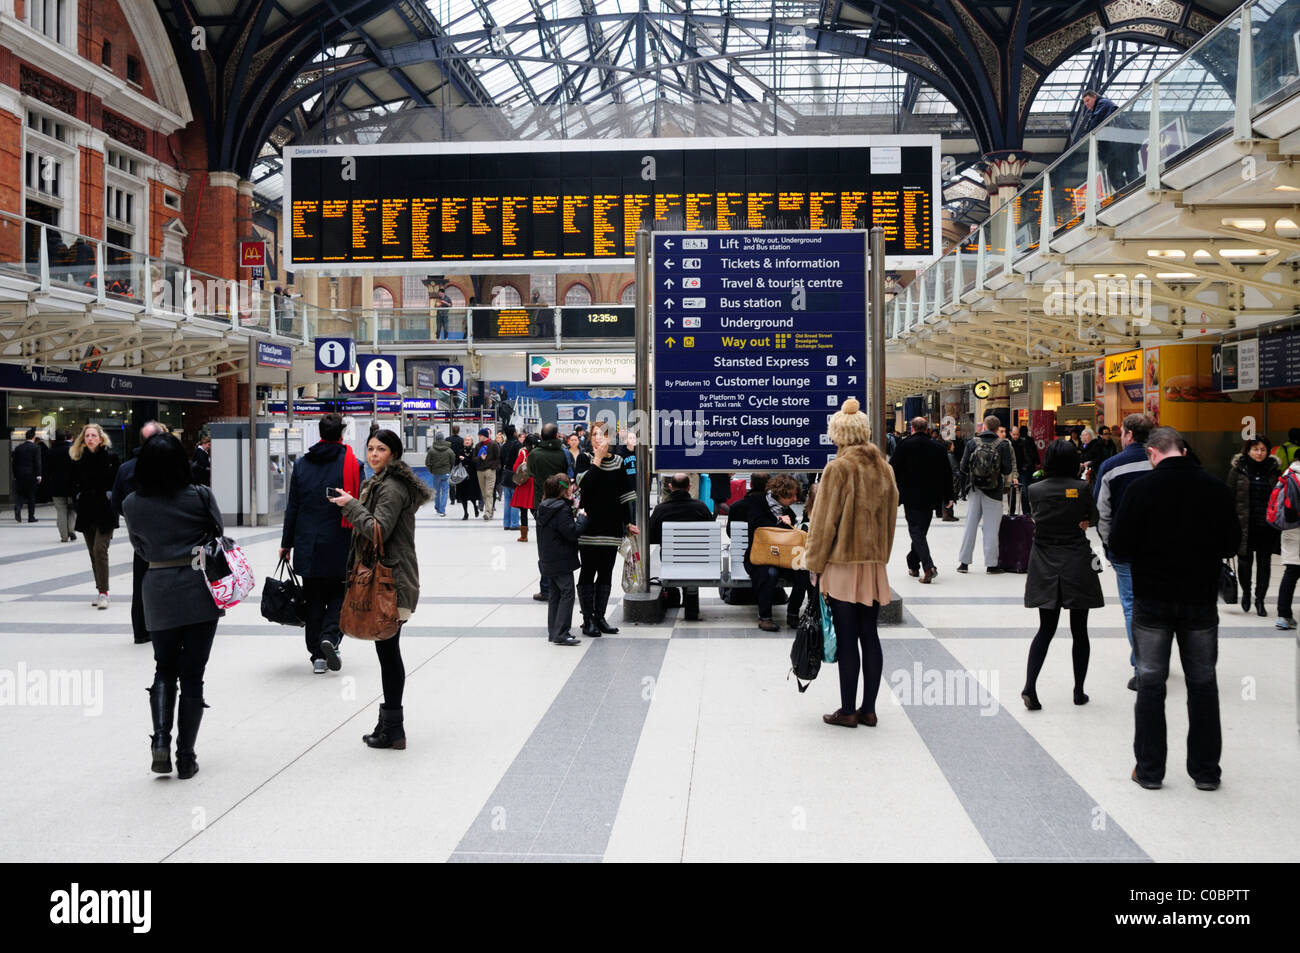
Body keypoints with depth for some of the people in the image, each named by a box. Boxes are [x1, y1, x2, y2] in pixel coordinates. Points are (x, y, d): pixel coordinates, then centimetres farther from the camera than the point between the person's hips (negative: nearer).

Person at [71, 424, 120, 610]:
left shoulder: (110, 456, -4)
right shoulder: (78, 458, 7)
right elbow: (74, 481, 18)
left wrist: (110, 494, -10)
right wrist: (77, 495, 4)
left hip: (105, 510, -5)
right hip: (86, 511, 5)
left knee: (100, 550, -13)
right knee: (93, 553, 10)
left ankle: (103, 592, -10)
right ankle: (101, 591, 19)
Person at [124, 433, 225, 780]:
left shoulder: (132, 504, -3)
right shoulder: (200, 496, -10)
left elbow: (140, 549, 9)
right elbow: (220, 538, 2)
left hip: (158, 592, 1)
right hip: (200, 590, -1)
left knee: (164, 669, 18)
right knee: (192, 674, 6)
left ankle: (160, 741, 0)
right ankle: (186, 757, 10)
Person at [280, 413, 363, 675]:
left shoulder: (302, 464, 4)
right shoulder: (352, 464, -4)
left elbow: (293, 507, 6)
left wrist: (286, 543, 12)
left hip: (307, 545, 2)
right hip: (339, 545, -2)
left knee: (313, 599, 9)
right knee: (338, 593, 12)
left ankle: (317, 655, 9)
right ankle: (330, 636, -12)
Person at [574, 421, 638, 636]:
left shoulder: (618, 462, 8)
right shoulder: (585, 459, -2)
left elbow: (623, 496, 13)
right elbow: (585, 485, -20)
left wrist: (628, 522, 9)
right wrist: (597, 460, -18)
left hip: (611, 525, 4)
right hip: (590, 526, -4)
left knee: (606, 574, 8)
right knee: (588, 572, 0)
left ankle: (600, 617, 16)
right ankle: (588, 619, 6)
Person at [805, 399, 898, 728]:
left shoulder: (838, 469, -11)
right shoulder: (883, 468, 9)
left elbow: (824, 521, -10)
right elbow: (890, 517, 14)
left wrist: (815, 564, -3)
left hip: (842, 565, -6)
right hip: (874, 565, 6)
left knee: (847, 639, -1)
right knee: (869, 636, 10)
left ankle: (847, 710, 5)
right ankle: (868, 709, 15)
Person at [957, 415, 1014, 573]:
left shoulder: (972, 443, -3)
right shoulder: (1002, 445, -8)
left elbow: (963, 467, -2)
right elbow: (1008, 470, -9)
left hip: (976, 489, 2)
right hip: (994, 490, -2)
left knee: (970, 525, 10)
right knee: (991, 527, 4)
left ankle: (964, 562, 13)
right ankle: (991, 563, 6)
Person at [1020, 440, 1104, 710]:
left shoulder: (1035, 490, -2)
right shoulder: (1081, 488, -9)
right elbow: (1094, 518, 6)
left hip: (1044, 565, 2)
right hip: (1077, 564, -2)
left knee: (1046, 628, 9)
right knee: (1079, 630, 10)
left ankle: (1030, 685, -8)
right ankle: (1079, 691, 16)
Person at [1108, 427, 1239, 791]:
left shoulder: (1141, 489, -13)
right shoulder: (1216, 488, -6)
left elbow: (1120, 546, -12)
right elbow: (1232, 543, 2)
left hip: (1152, 599, -2)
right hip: (1201, 599, 2)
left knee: (1151, 682, 8)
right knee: (1203, 683, 13)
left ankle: (1149, 769, 13)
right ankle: (1206, 770, 19)